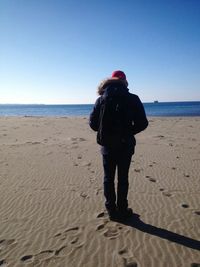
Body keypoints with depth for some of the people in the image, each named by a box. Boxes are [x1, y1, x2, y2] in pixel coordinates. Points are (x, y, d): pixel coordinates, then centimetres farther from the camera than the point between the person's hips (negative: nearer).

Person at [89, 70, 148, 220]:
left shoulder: (101, 99, 2)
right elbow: (142, 123, -7)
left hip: (107, 146, 2)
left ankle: (111, 210, 20)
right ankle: (122, 210, 20)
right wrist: (129, 132, 11)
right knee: (123, 178, 10)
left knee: (108, 178, 12)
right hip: (125, 145, -1)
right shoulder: (132, 99, -5)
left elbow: (93, 123, -1)